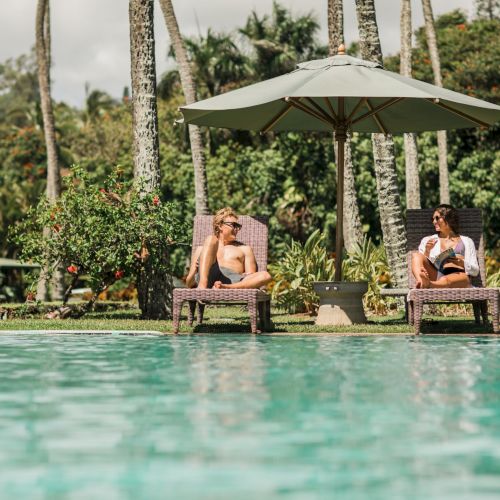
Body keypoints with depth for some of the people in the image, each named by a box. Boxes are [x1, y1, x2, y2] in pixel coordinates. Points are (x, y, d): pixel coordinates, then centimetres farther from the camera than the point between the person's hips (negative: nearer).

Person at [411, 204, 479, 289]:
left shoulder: (466, 241, 24)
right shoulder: (427, 240, 29)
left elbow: (475, 271, 13)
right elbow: (421, 262, 17)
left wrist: (462, 263, -7)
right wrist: (426, 252, -2)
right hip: (435, 276, 2)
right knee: (416, 255, -25)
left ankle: (428, 284, -75)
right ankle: (421, 282, -57)